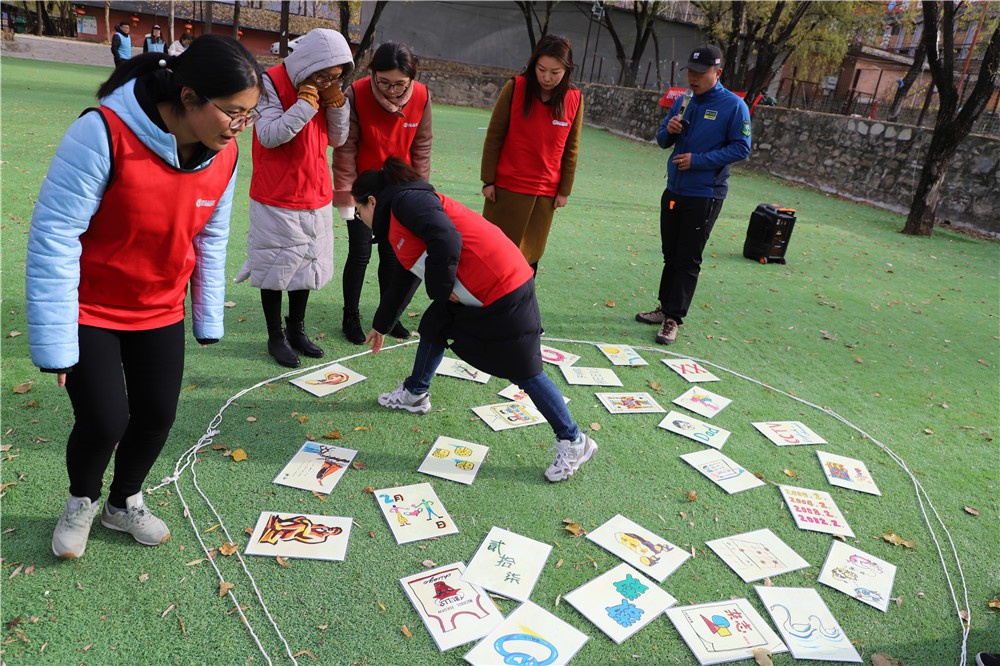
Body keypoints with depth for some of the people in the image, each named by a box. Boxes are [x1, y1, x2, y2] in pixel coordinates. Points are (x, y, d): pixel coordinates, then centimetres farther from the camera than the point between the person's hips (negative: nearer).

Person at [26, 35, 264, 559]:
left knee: (158, 416, 7)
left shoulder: (223, 154, -9)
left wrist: (208, 318, 6)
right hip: (88, 310, -5)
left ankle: (124, 503, 36)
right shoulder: (104, 133, -27)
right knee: (105, 421, -7)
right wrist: (54, 340, -20)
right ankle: (81, 503, 29)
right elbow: (53, 233, -23)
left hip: (160, 311, 5)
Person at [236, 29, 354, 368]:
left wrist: (336, 102, -8)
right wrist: (306, 105, -25)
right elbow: (269, 136, -21)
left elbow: (337, 139, 6)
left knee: (306, 263, 15)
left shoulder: (326, 89, 5)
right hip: (277, 199, -6)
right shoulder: (272, 83, -14)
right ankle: (276, 336, 21)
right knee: (276, 267, 6)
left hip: (316, 197, 6)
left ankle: (297, 329, 31)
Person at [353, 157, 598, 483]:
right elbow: (405, 281, 35)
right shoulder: (397, 220, 22)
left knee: (525, 372, -1)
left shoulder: (406, 200, -9)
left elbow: (446, 241, -27)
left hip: (502, 291, -10)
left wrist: (441, 288, -11)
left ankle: (574, 442, 12)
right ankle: (415, 395, 43)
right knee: (433, 326, 22)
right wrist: (381, 325, 45)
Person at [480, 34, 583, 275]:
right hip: (507, 187, -2)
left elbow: (570, 149, 4)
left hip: (546, 192, 2)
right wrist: (488, 180, -5)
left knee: (530, 255, 9)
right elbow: (494, 136, -4)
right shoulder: (515, 87, -9)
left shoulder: (575, 99, -3)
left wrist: (564, 190, 4)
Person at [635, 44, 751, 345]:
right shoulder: (682, 102, 7)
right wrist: (669, 131, -11)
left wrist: (698, 160, -19)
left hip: (704, 197, -6)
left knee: (687, 260, -2)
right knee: (670, 254, 14)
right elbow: (663, 141, 13)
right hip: (674, 191, 6)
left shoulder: (734, 106, -9)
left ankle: (673, 319, 3)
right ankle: (665, 307, 27)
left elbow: (741, 148, -11)